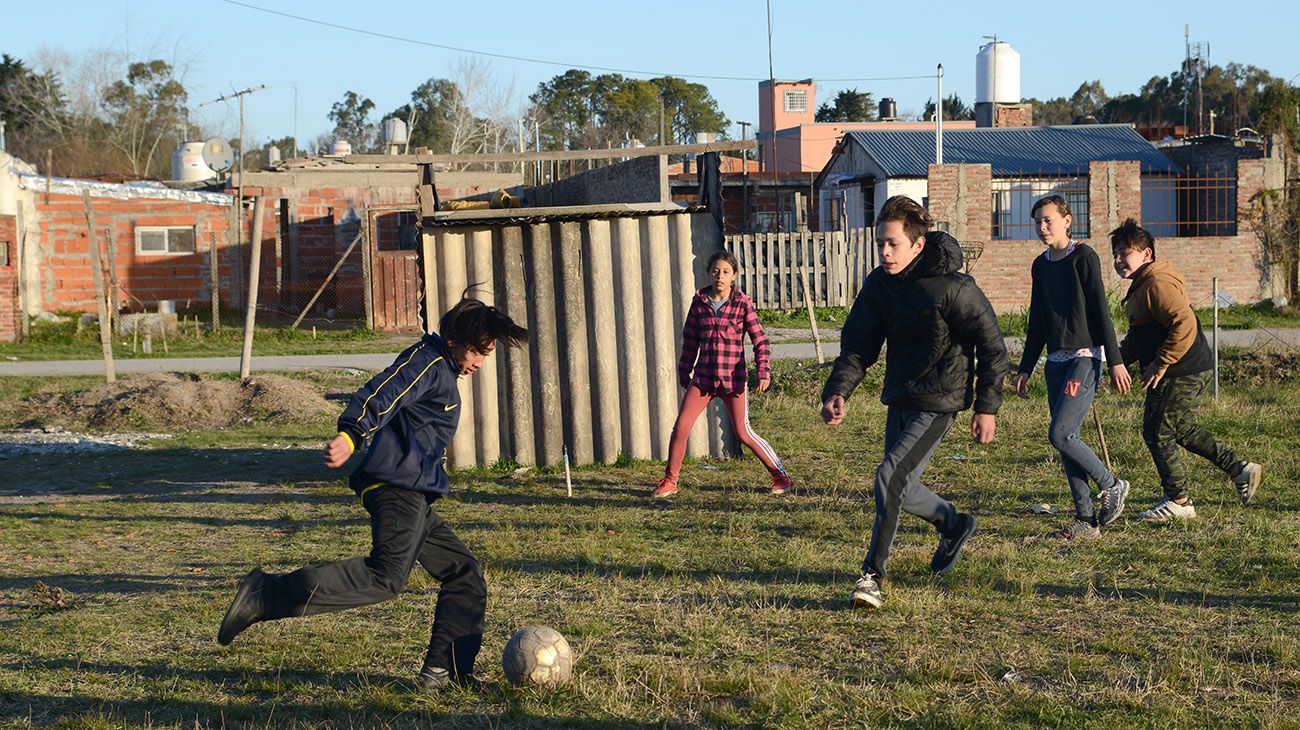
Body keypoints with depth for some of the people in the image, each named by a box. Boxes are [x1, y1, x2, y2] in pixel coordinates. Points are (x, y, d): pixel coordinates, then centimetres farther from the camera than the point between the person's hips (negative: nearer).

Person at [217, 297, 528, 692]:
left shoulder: (442, 369, 25)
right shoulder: (427, 360, -6)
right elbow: (381, 394, -24)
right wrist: (350, 435, -40)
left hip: (414, 498, 11)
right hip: (398, 490, -11)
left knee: (464, 573, 11)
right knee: (386, 576, -25)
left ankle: (443, 672, 10)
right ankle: (267, 595, -28)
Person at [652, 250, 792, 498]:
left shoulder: (742, 303, -4)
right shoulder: (700, 300, 4)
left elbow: (760, 340, -4)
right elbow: (690, 338, 14)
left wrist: (763, 372, -15)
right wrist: (684, 371, 17)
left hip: (733, 378, -3)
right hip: (703, 377, 3)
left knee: (743, 433, -5)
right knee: (680, 427, -4)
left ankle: (781, 477, 8)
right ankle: (669, 481, 11)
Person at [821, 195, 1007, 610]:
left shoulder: (953, 288, -17)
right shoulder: (879, 284, 1)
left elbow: (993, 347, -9)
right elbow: (858, 345, 2)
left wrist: (987, 407, -9)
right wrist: (837, 392, -14)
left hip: (939, 402, -7)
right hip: (899, 400, 7)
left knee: (891, 476, -18)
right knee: (900, 486, 15)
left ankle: (873, 575, -9)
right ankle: (954, 525, 44)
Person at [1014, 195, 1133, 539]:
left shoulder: (1083, 257, -6)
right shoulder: (1040, 265, 14)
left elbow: (1101, 311, -10)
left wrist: (1115, 361, -12)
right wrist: (1025, 369, 17)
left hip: (1085, 358, -7)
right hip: (1055, 361, 7)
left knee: (1060, 434, -16)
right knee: (1066, 438, 3)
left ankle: (1111, 485, 4)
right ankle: (1087, 519, 7)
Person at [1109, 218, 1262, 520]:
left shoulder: (1157, 285, -19)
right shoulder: (1141, 286, 16)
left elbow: (1184, 325, -30)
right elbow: (1138, 337, 26)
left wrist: (1160, 364, -25)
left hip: (1183, 374, -11)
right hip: (1190, 371, 11)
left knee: (1157, 432, -2)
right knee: (1182, 429, 21)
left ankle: (1178, 501, 8)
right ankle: (1240, 469, 27)